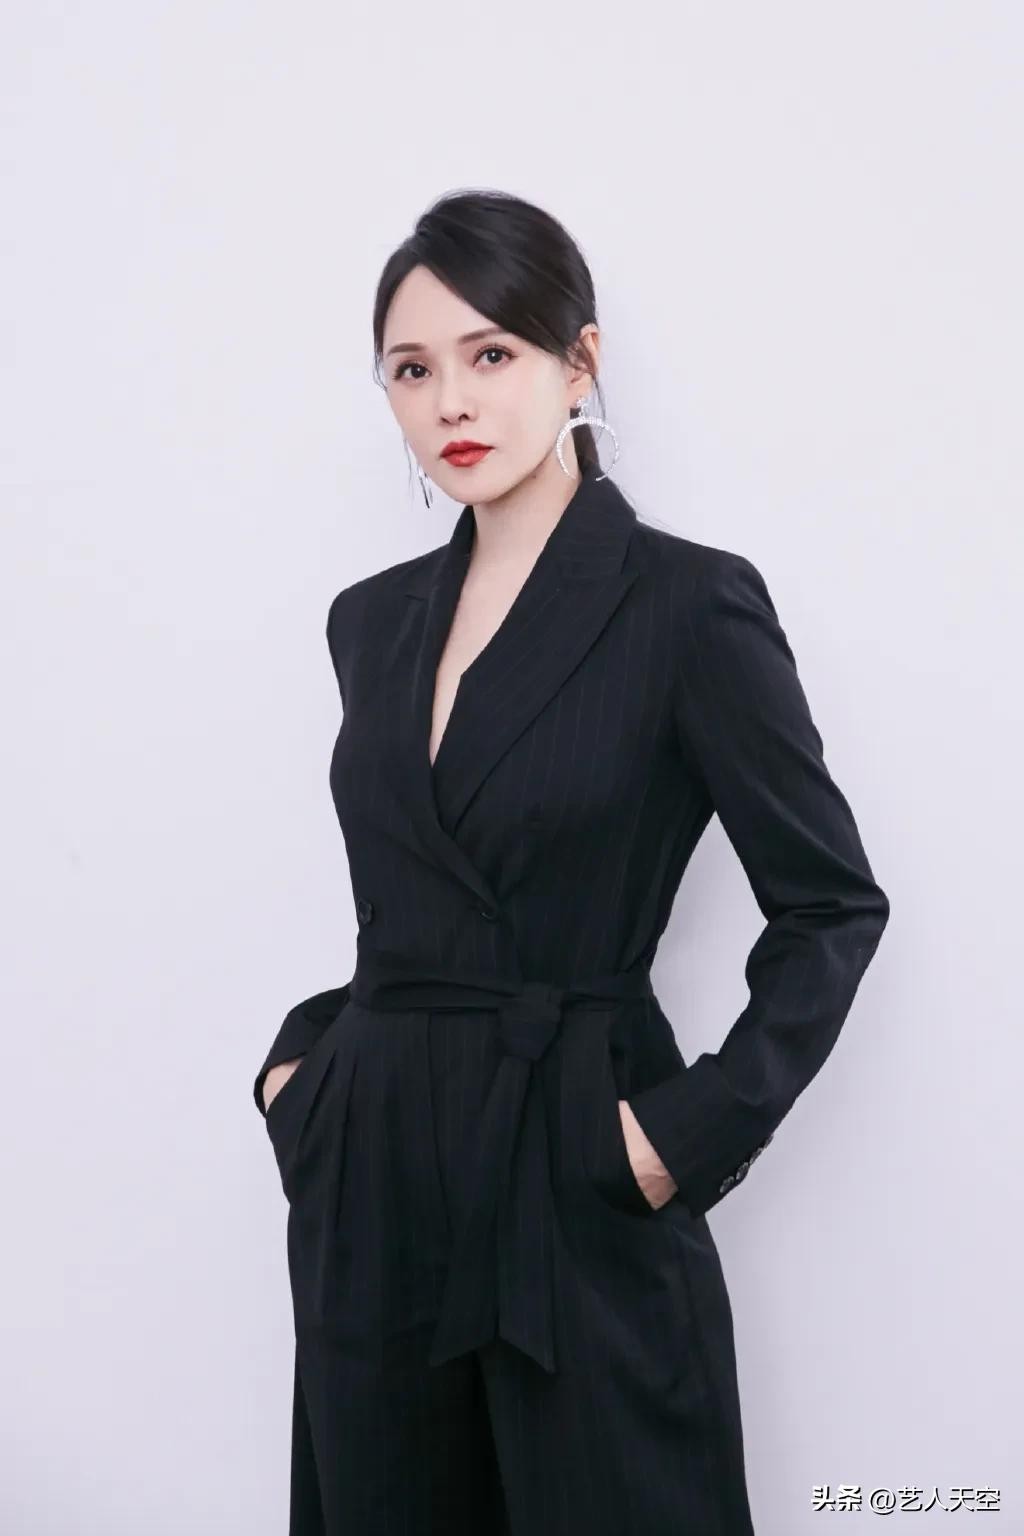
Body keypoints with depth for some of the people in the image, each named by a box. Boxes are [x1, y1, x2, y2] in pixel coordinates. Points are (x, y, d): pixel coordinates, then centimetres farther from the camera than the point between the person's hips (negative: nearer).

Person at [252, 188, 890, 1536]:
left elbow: (832, 902, -6)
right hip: (371, 1179, 6)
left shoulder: (691, 604, -9)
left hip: (578, 1185, -5)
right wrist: (301, 1059, 7)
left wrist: (697, 1130, -13)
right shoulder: (374, 619, 9)